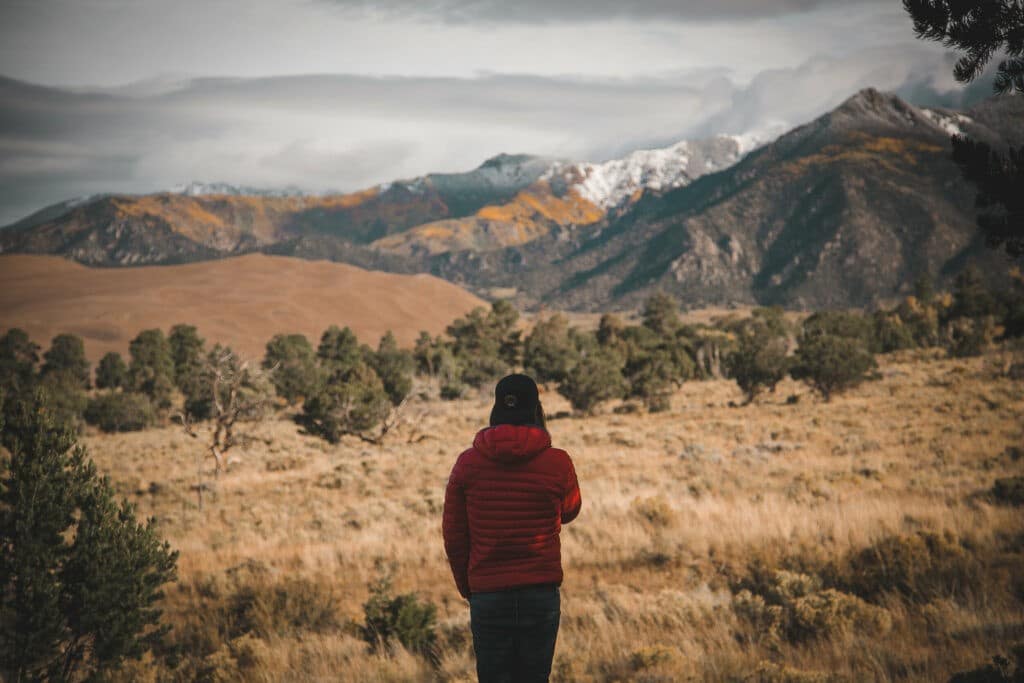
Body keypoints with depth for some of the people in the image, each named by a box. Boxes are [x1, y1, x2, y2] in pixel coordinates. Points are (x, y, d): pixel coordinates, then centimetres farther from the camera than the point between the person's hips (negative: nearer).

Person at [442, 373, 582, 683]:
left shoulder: (468, 463, -3)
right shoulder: (557, 463, -7)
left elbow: (453, 536, 2)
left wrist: (467, 587, 17)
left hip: (488, 595, 1)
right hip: (542, 594, 0)